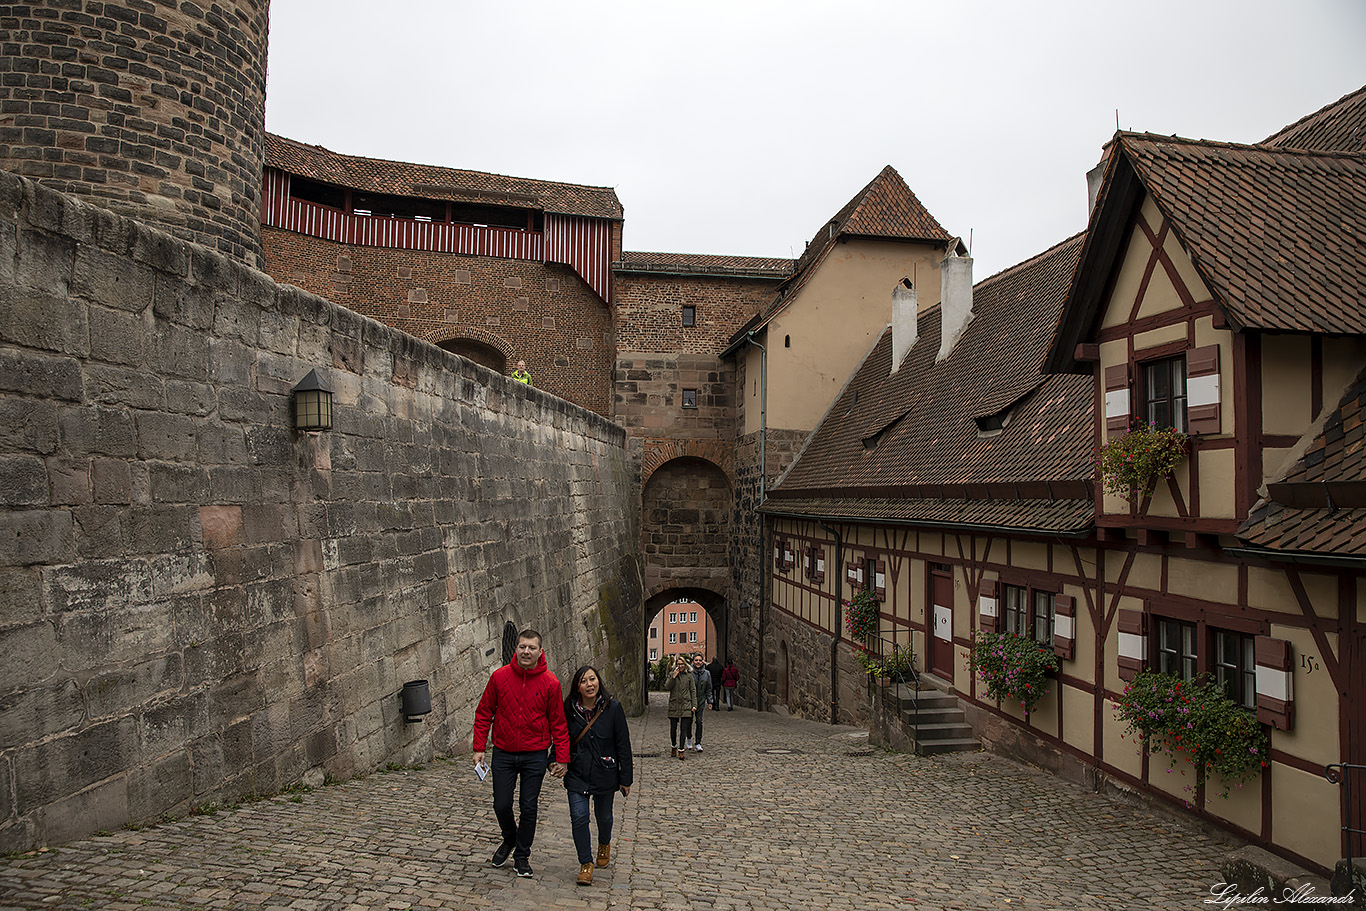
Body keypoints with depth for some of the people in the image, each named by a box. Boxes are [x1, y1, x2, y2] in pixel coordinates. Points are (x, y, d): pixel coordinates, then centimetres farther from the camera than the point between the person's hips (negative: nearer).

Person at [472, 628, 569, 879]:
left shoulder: (550, 683, -8)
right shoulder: (499, 677, -6)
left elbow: (558, 723, -2)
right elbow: (484, 713, 3)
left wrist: (561, 758, -5)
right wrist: (479, 748, -2)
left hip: (535, 755, -1)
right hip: (503, 753, 1)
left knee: (529, 807, 6)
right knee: (501, 805, 7)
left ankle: (522, 856, 26)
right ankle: (509, 840, 38)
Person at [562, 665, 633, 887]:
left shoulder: (613, 708, -12)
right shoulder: (569, 709, -6)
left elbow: (623, 744, -7)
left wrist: (626, 778, -6)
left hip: (604, 773, -1)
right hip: (576, 774, 1)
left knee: (604, 816, 15)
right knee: (579, 817, -9)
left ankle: (604, 844, 48)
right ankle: (586, 863, 10)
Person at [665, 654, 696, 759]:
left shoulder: (689, 675, 6)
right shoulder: (672, 675, 7)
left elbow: (693, 690, 6)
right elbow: (668, 687, -3)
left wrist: (694, 705, -1)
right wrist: (673, 677, -14)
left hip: (686, 705, -1)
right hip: (674, 705, 1)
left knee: (684, 728, -5)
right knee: (673, 728, 6)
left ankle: (681, 750, -2)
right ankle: (673, 747, 27)